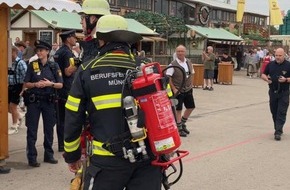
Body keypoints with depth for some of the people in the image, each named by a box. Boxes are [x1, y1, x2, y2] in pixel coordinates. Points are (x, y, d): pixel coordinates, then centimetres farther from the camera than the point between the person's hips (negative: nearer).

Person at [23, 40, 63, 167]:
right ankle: (32, 158, 7)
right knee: (32, 130, 1)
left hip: (48, 101, 1)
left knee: (49, 129, 9)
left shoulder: (54, 66, 1)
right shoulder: (32, 65, 0)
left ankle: (49, 155, 22)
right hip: (34, 101, -1)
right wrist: (36, 84, -17)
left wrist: (51, 84, -16)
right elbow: (26, 84, 1)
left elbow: (60, 85, 1)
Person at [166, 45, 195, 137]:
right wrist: (173, 88, -18)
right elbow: (168, 78, -15)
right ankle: (179, 129, 12)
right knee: (178, 109, 0)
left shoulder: (189, 62, 5)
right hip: (178, 90, -6)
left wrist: (191, 85, 9)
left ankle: (183, 123, 32)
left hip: (188, 89, 6)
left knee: (191, 107, 12)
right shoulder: (173, 64, -14)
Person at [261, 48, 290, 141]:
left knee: (281, 113, -7)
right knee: (274, 112, 11)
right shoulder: (270, 64, 7)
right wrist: (266, 79, -6)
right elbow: (263, 74, 14)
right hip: (273, 92, 4)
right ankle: (278, 129, 26)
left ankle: (278, 132, -9)